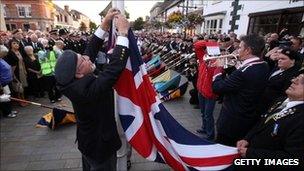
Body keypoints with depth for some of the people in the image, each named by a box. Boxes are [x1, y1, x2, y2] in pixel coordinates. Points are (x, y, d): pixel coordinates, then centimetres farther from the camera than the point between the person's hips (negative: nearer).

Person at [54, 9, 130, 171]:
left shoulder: (74, 82, -12)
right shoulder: (87, 88, -37)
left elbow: (91, 49, -10)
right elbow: (115, 66, -41)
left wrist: (105, 24, -12)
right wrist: (123, 32, -33)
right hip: (100, 145, -8)